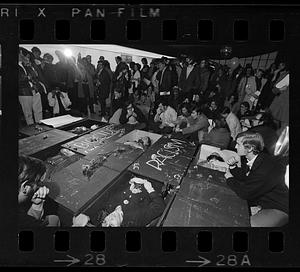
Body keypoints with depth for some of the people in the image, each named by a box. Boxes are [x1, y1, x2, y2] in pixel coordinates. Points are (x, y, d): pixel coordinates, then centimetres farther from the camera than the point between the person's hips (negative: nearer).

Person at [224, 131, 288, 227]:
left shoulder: (267, 168, -32)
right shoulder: (247, 158, -6)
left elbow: (245, 193, -26)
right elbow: (242, 178, 4)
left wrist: (230, 179, -11)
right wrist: (233, 166, -13)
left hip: (278, 209, -8)